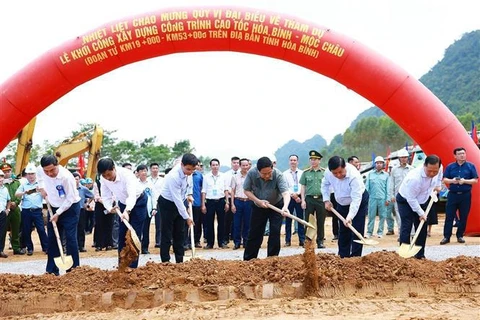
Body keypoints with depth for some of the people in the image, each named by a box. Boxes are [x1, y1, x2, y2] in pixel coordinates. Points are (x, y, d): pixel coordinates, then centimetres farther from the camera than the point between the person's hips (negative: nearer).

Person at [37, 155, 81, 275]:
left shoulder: (66, 177, -30)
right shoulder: (40, 171, -12)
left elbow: (70, 199, -21)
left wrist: (58, 213, -18)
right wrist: (41, 187, 2)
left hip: (70, 208, -6)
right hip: (54, 208, 6)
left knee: (70, 238, -8)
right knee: (52, 239, 7)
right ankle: (52, 270, 14)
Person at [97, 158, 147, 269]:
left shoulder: (126, 174, -36)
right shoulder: (103, 179, -18)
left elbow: (132, 195, -48)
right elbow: (105, 196, -9)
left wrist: (127, 211, -64)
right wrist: (110, 208, -29)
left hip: (138, 202, -6)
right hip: (123, 203, 6)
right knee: (122, 235, 7)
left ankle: (132, 267, -5)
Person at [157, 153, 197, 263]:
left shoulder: (188, 172, -12)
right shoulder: (173, 177, -34)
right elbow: (177, 200, -31)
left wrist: (189, 194, 3)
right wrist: (187, 217, -25)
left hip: (179, 202, 7)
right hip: (167, 204, -7)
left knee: (180, 233, 9)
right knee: (167, 234, -4)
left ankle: (180, 261, 15)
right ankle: (165, 261, 1)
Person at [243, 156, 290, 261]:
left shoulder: (278, 175, -32)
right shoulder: (251, 173, -25)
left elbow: (286, 192, -43)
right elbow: (246, 190, -12)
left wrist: (285, 206, -62)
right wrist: (259, 201, -25)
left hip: (276, 205, -2)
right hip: (258, 207, 2)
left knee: (275, 232, -9)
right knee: (254, 233, 7)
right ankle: (248, 260, 17)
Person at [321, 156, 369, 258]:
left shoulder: (354, 176, -38)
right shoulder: (328, 173, -21)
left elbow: (356, 199, -41)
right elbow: (325, 184, 4)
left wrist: (350, 217, -49)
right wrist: (326, 200, -5)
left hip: (359, 202, -5)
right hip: (342, 204, 6)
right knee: (343, 231, 11)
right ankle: (343, 257, 20)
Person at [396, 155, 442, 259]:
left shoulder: (438, 168, -20)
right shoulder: (414, 178, -40)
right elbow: (411, 199, -29)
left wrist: (438, 185, 3)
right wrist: (421, 213, -23)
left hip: (422, 201, 6)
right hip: (405, 201, -6)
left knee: (422, 229, 7)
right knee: (406, 228, -13)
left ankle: (420, 255, 15)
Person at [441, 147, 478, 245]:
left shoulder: (471, 166, 3)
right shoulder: (450, 166, 6)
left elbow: (475, 180, -1)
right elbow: (444, 179, 5)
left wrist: (465, 181, -17)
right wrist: (452, 181, -16)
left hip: (465, 195, 0)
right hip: (452, 194, 0)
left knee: (463, 217, 5)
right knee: (449, 216, -2)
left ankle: (460, 236, 16)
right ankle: (446, 237, 1)